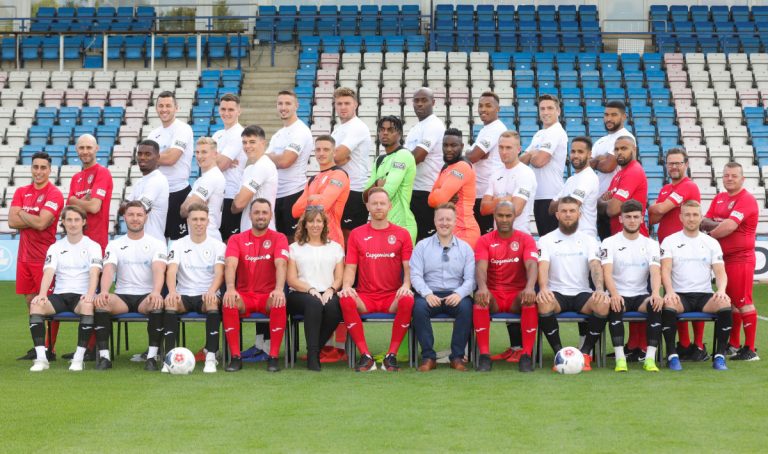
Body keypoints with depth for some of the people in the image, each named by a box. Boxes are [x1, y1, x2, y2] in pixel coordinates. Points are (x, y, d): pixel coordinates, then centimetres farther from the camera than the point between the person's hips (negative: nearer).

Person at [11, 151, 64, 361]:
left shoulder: (54, 194, -7)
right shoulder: (21, 192, 11)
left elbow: (41, 223, -18)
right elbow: (11, 221, -1)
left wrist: (22, 214, -3)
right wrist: (34, 219, -10)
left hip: (45, 256, -6)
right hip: (24, 256, 6)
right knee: (30, 301, 10)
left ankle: (51, 349, 0)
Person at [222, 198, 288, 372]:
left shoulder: (279, 238, 4)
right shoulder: (237, 239, 7)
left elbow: (281, 264, -13)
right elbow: (231, 264, -10)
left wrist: (279, 289, -33)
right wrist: (230, 289, -31)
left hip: (268, 296, -1)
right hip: (244, 296, 1)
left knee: (280, 303, -35)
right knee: (229, 303, -32)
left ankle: (273, 357, -26)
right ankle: (235, 357, -25)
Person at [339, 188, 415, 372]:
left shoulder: (402, 234, 9)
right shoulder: (357, 234, 11)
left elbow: (408, 266, 4)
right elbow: (350, 267, 7)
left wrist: (406, 285, -17)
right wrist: (346, 286, -13)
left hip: (392, 297, -1)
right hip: (364, 297, 1)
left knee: (408, 300, -34)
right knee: (346, 300, -32)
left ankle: (392, 355, -21)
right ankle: (365, 356, -23)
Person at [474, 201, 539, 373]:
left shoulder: (525, 239, 4)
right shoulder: (485, 240, 5)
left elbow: (532, 265, -13)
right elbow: (481, 266, -12)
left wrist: (530, 287, -36)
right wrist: (482, 287, -36)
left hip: (517, 295, 0)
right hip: (493, 295, 0)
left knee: (531, 299, -34)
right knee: (480, 298, -34)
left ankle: (527, 355, -29)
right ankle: (484, 355, -31)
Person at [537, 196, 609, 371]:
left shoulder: (588, 241, 10)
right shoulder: (546, 240, 7)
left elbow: (595, 266, -6)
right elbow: (543, 266, -9)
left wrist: (600, 289, -27)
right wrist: (543, 288, -31)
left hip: (582, 293, 1)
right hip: (556, 293, -1)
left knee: (603, 304, -31)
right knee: (543, 303, -36)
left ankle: (585, 352, -14)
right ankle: (559, 353, -20)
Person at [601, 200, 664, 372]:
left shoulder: (651, 244, 9)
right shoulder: (609, 243, 2)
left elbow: (655, 272, -7)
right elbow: (607, 272, -12)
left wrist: (656, 293, -29)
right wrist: (614, 294, -33)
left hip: (641, 296, 2)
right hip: (618, 295, -2)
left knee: (657, 305, -31)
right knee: (615, 306, -36)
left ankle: (650, 358, -32)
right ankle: (620, 358, -37)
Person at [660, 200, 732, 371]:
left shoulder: (711, 243, 14)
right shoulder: (670, 241, 8)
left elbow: (720, 272, 6)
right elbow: (665, 270, -5)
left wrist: (721, 289, -17)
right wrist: (670, 291, -24)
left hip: (705, 295, 2)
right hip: (679, 295, -2)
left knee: (725, 303, -30)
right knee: (668, 304, -36)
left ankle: (720, 356, -19)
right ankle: (672, 355, -24)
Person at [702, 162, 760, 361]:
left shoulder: (747, 199, -12)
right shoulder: (719, 198, 14)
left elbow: (730, 226, -21)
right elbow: (705, 222, 8)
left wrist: (710, 234, -6)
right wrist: (716, 224, -14)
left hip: (741, 259, -8)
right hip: (723, 258, 8)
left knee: (743, 302, -8)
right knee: (729, 301, 14)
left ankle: (750, 349, -5)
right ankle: (733, 345, 23)